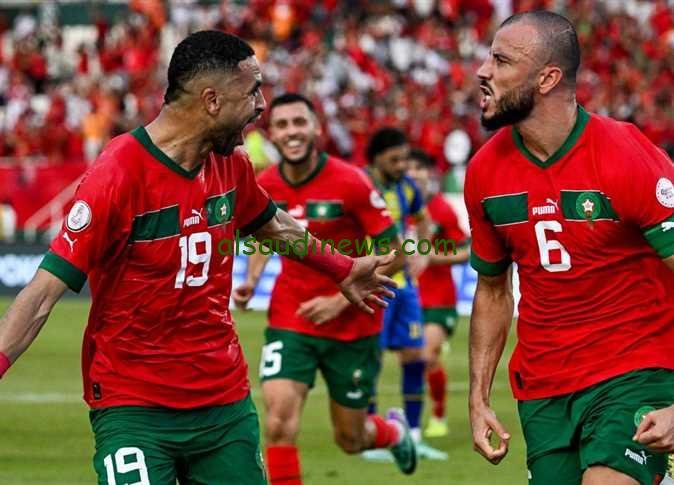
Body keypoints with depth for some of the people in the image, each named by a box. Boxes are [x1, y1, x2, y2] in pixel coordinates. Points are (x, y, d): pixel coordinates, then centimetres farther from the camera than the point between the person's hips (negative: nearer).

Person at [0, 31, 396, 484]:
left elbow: (274, 225, 27)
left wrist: (343, 270, 40)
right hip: (134, 409, -7)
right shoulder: (119, 175, -18)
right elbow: (44, 292, -21)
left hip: (226, 399, 7)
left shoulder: (231, 164, 4)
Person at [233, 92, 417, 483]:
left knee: (350, 440, 10)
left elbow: (393, 254, -13)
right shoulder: (265, 186, -5)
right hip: (290, 322, 2)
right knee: (279, 424, -19)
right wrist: (252, 280, -2)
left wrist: (341, 300, -20)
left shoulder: (350, 182, -17)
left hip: (353, 326, -2)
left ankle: (395, 431, 48)